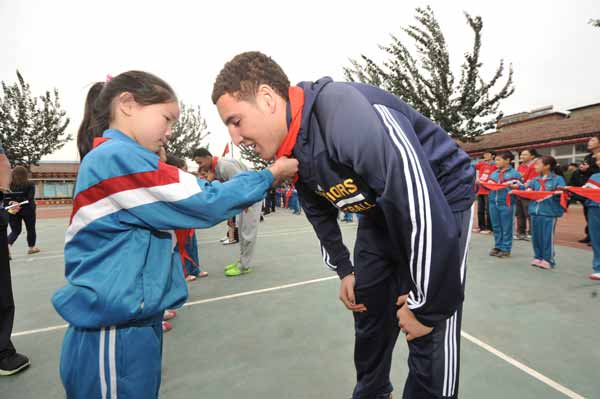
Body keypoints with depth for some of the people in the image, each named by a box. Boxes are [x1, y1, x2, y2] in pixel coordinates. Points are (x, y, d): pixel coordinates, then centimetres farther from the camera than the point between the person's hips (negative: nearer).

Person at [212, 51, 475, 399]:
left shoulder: (350, 113, -35)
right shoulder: (290, 150, -6)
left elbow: (426, 211, -34)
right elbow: (319, 211, 9)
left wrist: (425, 306, -22)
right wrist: (343, 269, 7)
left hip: (441, 200, -6)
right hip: (381, 212, 7)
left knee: (429, 333, -7)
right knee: (368, 313, 13)